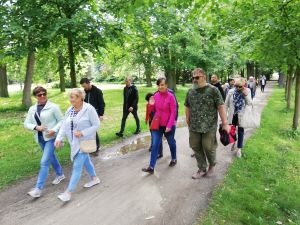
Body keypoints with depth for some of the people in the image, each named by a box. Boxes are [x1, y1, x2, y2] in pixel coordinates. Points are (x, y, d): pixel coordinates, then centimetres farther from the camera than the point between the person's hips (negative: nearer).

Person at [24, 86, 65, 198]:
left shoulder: (53, 107, -12)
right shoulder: (32, 109, 4)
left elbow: (61, 121, -8)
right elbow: (26, 124, 4)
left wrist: (54, 130, -22)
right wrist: (36, 127, -15)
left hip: (51, 137, -6)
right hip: (40, 138, 6)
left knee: (44, 162, -8)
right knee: (51, 157, 22)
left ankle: (38, 188, 0)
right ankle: (60, 174, 43)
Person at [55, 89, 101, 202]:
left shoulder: (89, 109, -18)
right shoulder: (70, 110, 2)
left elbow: (96, 125, -16)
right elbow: (64, 125, 2)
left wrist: (82, 132, -24)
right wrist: (59, 138, -11)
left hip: (84, 141, -7)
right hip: (74, 141, 7)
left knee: (77, 166, -4)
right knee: (85, 160, 22)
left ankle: (68, 192, 5)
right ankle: (94, 178, 42)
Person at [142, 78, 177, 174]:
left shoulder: (170, 96, -12)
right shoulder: (156, 96, 1)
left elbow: (173, 112, -14)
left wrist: (169, 125, -19)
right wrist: (151, 105, -10)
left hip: (168, 125, -3)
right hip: (157, 124, 4)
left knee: (171, 143, 17)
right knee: (155, 145, -1)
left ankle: (174, 159, 42)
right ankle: (151, 167, 1)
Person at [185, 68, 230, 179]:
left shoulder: (213, 90, -7)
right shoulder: (190, 91, 6)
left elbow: (220, 107, -9)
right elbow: (187, 107, 13)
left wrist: (225, 123, -12)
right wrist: (188, 121, 13)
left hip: (209, 126, -4)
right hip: (194, 126, 5)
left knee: (208, 147, 1)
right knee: (196, 147, 8)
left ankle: (212, 164, 33)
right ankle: (202, 169, 27)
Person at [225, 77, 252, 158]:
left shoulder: (247, 91, -6)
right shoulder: (231, 91, -7)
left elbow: (250, 103, -9)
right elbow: (226, 104, -1)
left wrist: (246, 95, -22)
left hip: (242, 115, -1)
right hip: (232, 115, 1)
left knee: (240, 131, 7)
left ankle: (239, 149, 19)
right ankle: (234, 141, 42)